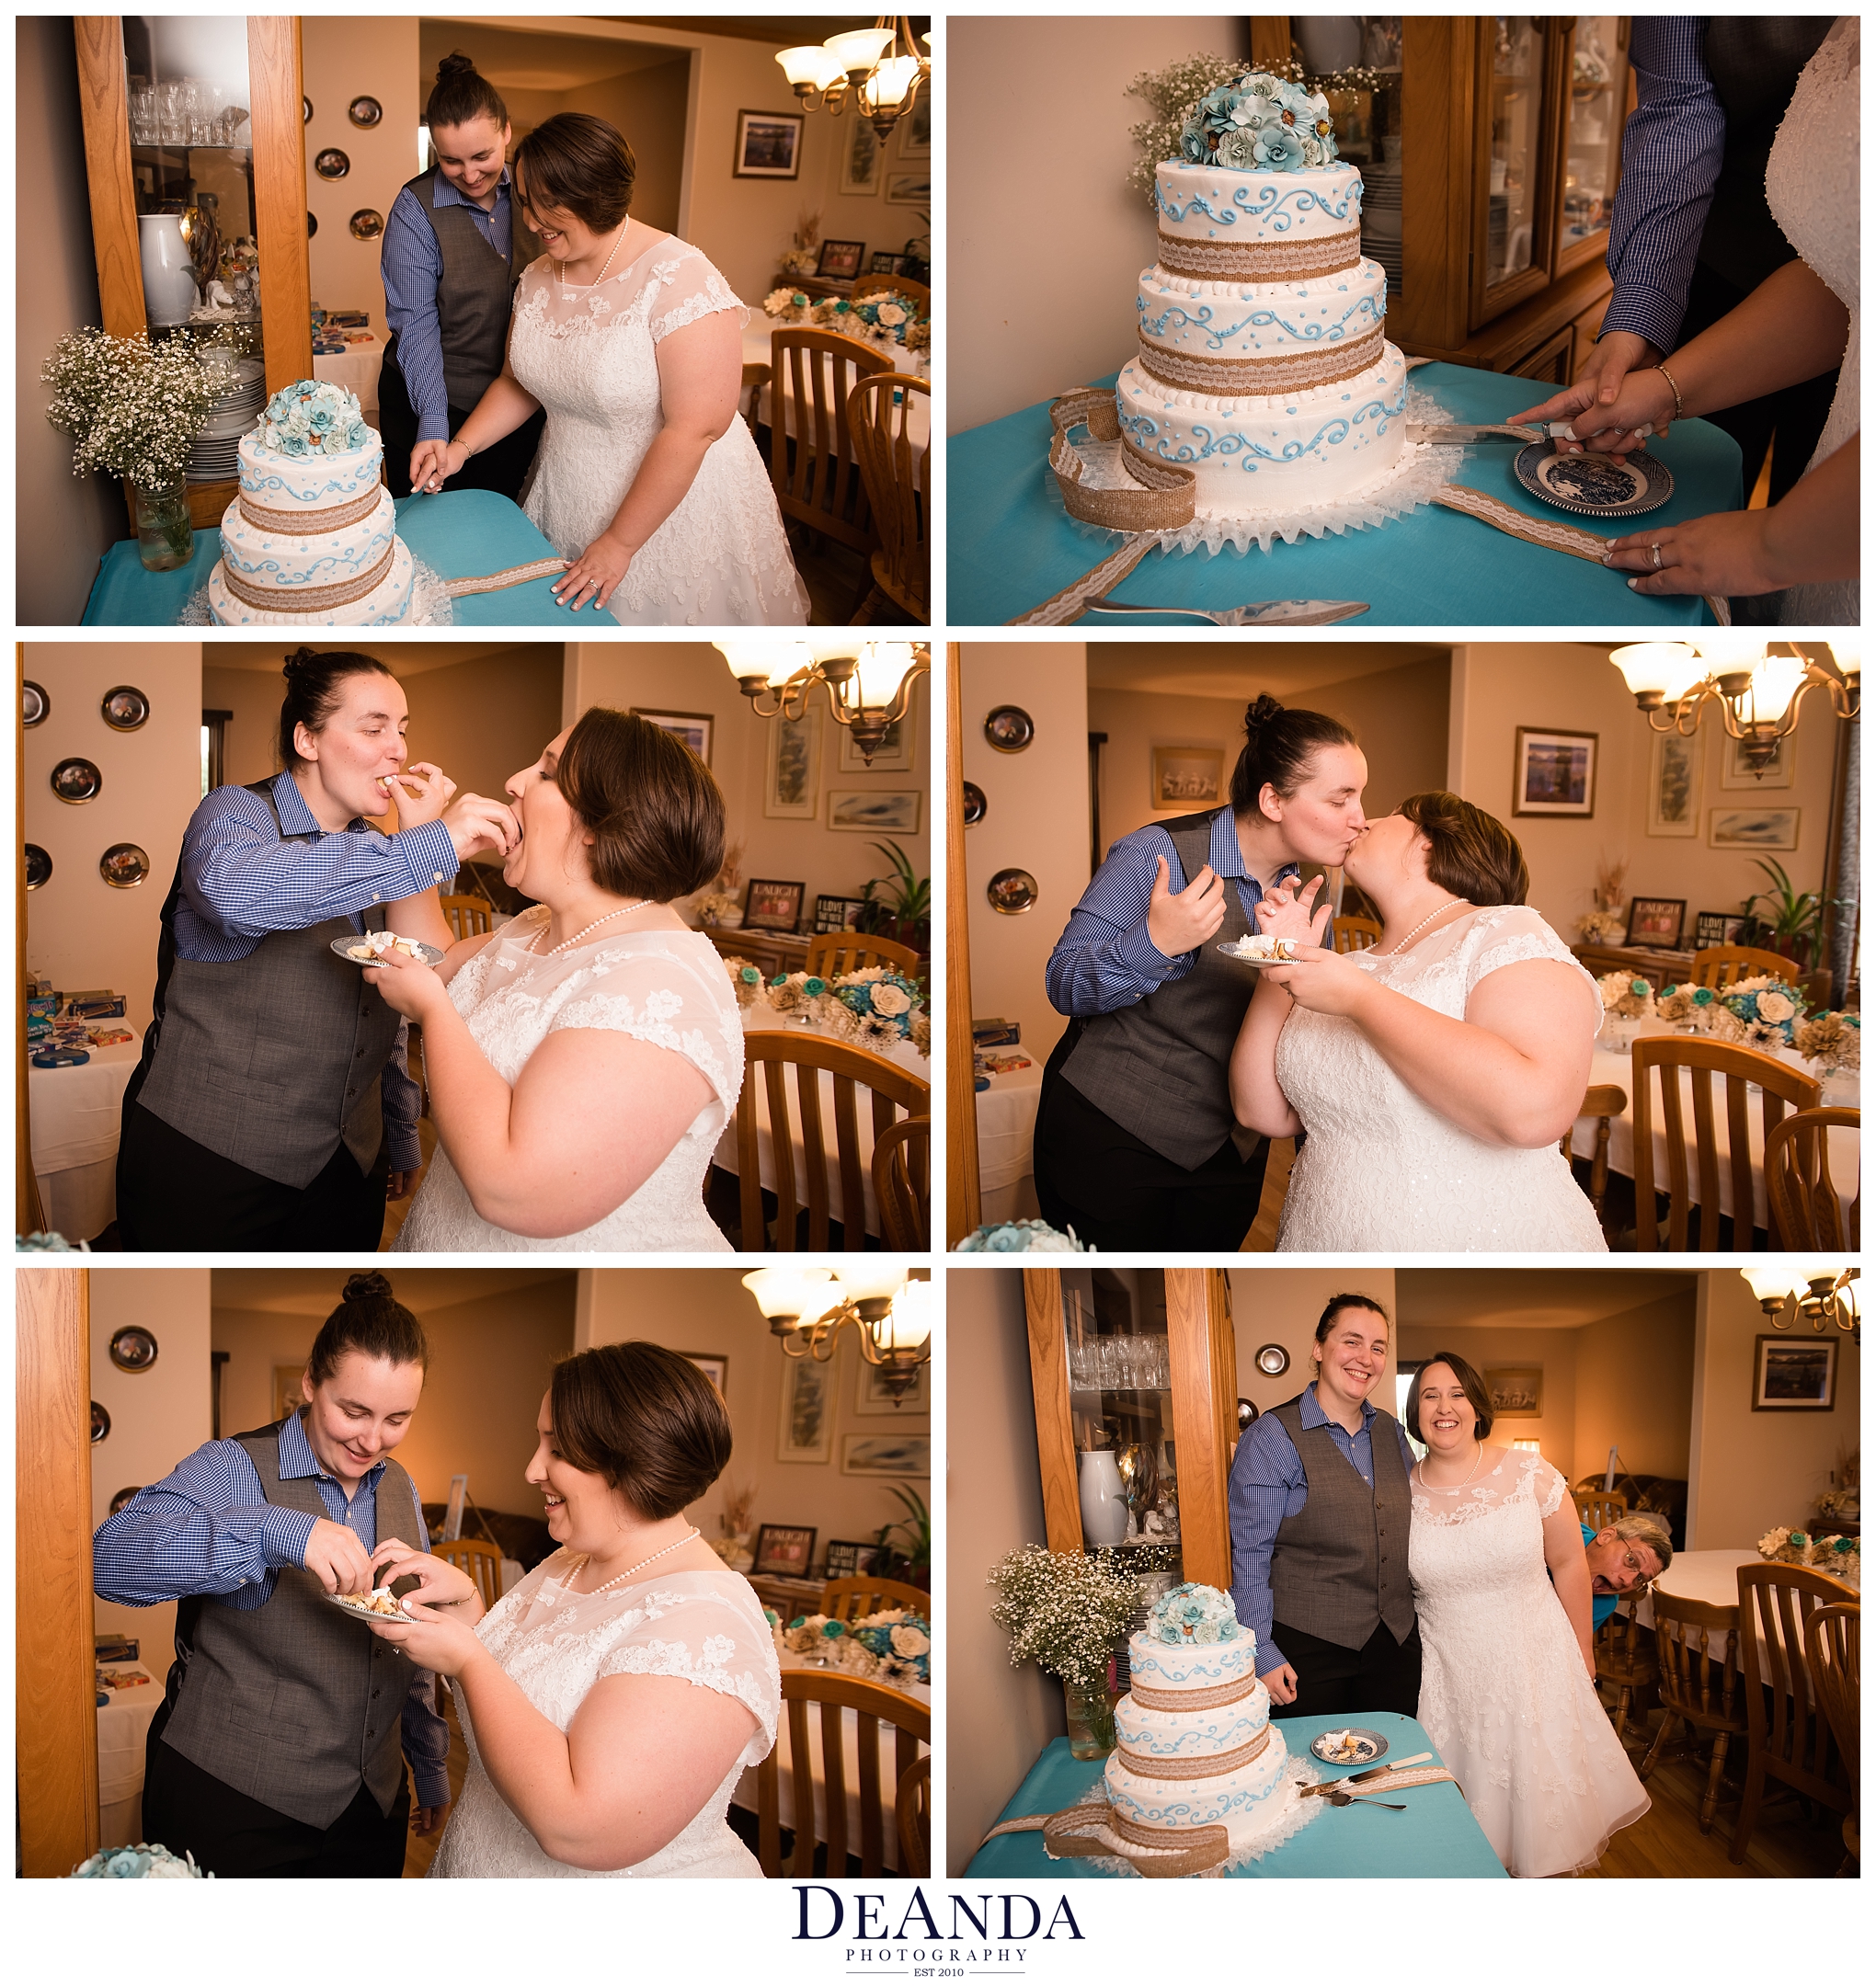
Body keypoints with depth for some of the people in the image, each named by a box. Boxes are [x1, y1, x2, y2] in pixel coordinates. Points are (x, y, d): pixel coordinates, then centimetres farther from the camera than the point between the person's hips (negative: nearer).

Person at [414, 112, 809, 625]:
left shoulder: (680, 280, -22)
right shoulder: (538, 278, 2)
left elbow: (694, 429, -25)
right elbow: (519, 382, 17)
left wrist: (619, 543, -21)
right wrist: (460, 447, -2)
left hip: (675, 504, -6)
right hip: (569, 501, 6)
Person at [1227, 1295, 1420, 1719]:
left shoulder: (1392, 1433, 10)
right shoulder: (1272, 1437, -9)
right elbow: (1249, 1555, -11)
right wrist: (1262, 1653, -15)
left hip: (1396, 1646, 6)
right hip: (1308, 1650, -5)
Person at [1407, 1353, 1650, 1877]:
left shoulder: (1529, 1475, -9)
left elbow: (1569, 1563, -1)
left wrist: (1582, 1654, 3)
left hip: (1533, 1664, -1)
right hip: (1446, 1673, 1)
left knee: (1540, 1800, 6)